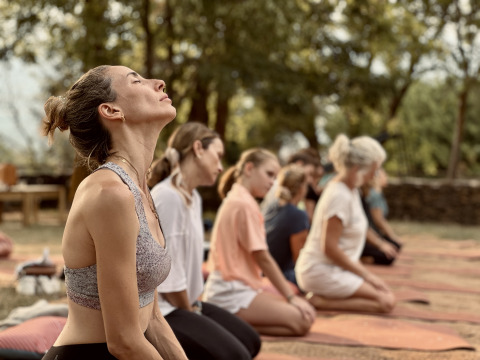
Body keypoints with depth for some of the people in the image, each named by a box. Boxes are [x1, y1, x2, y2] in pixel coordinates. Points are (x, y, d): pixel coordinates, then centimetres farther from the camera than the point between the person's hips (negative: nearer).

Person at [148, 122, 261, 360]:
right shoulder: (167, 197, -21)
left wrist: (194, 308, 7)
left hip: (182, 303, 10)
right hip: (157, 309, -10)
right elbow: (168, 276, -20)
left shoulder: (193, 197, 10)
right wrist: (191, 314, -8)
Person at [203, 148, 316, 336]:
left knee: (308, 313, 6)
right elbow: (262, 257, -14)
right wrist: (291, 297, -9)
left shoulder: (235, 199, 17)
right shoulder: (246, 204, -14)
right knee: (301, 321, -20)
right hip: (232, 294, -11)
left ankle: (234, 322, 3)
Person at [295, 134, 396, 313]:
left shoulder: (351, 190, 10)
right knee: (386, 302, -14)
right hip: (321, 271, -10)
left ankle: (319, 298, 2)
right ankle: (319, 301, -13)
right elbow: (329, 247, -22)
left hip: (333, 268, 10)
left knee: (386, 293, 1)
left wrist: (365, 273, 9)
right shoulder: (339, 196, -20)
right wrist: (366, 275, -12)